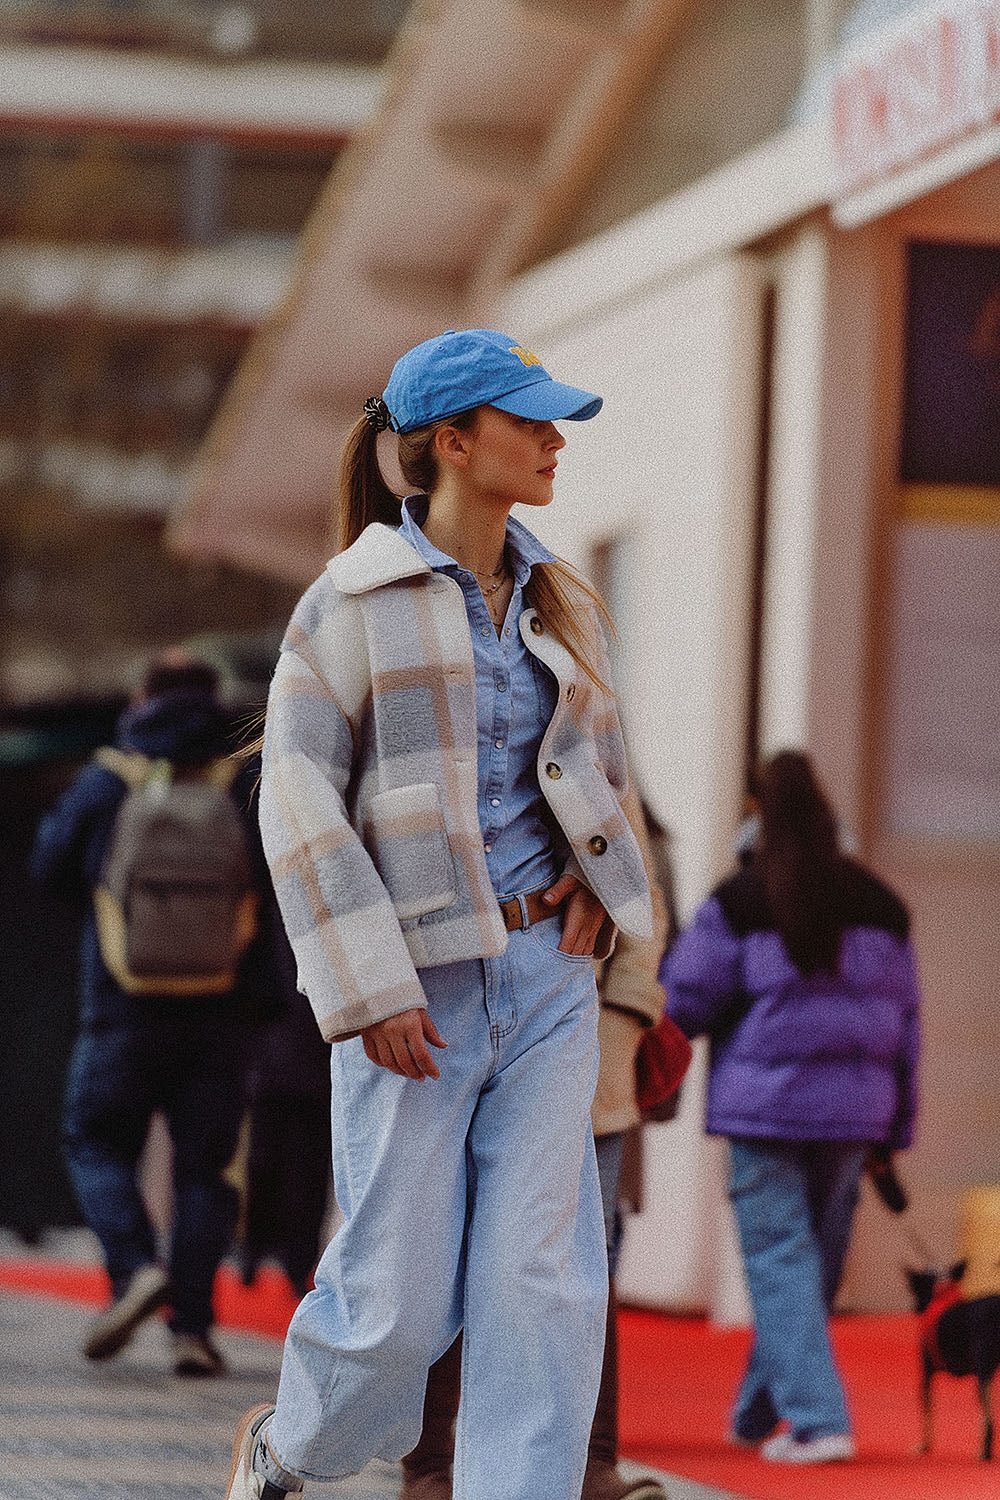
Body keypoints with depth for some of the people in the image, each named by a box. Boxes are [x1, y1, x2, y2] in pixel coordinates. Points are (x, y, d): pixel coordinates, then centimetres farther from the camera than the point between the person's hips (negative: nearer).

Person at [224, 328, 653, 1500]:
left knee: (545, 1279, -6)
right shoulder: (355, 600, -7)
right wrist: (371, 993, -17)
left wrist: (597, 879, 5)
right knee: (402, 1296, 0)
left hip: (546, 974, 5)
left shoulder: (554, 601, 11)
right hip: (414, 982, -5)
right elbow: (298, 800, -10)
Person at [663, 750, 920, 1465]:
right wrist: (897, 1123, 16)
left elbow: (689, 999, -5)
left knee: (780, 1261, -3)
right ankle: (759, 1411, 23)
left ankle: (816, 1419, -14)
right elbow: (904, 1018, 11)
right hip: (851, 1109, 5)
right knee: (817, 1261, 13)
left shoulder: (740, 901, -5)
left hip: (766, 1105, -5)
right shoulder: (880, 903, 9)